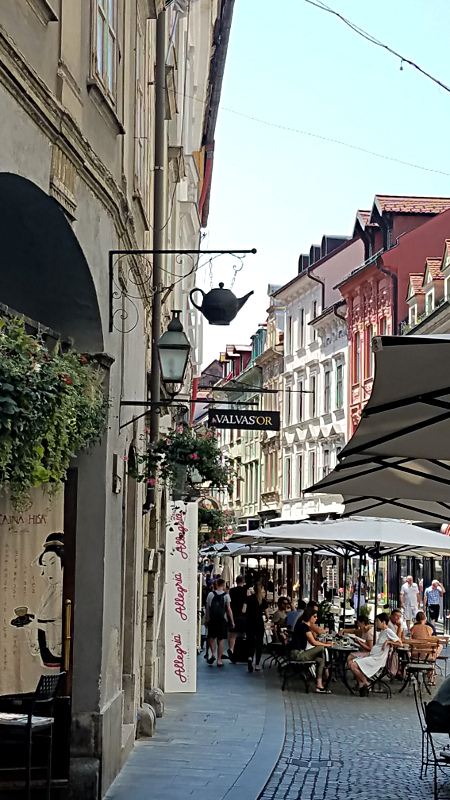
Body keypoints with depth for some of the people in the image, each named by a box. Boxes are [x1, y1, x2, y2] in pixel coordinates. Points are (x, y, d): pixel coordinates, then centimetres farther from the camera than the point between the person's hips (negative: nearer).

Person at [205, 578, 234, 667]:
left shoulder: (210, 594, 1)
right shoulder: (226, 595, -4)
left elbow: (207, 608, 4)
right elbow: (229, 609, -4)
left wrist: (207, 619, 15)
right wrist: (232, 621, 3)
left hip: (212, 619, 1)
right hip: (222, 620, -1)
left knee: (211, 637, 16)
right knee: (221, 640, 4)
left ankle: (213, 653, -5)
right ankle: (219, 660, 6)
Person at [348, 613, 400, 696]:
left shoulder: (388, 631, -7)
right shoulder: (381, 632, 22)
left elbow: (400, 643, -13)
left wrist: (388, 642, -17)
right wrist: (367, 655, 14)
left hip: (377, 659, -10)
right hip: (371, 656, 10)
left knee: (354, 666, -20)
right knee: (351, 664, -1)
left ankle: (366, 683, -6)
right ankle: (361, 684, -2)